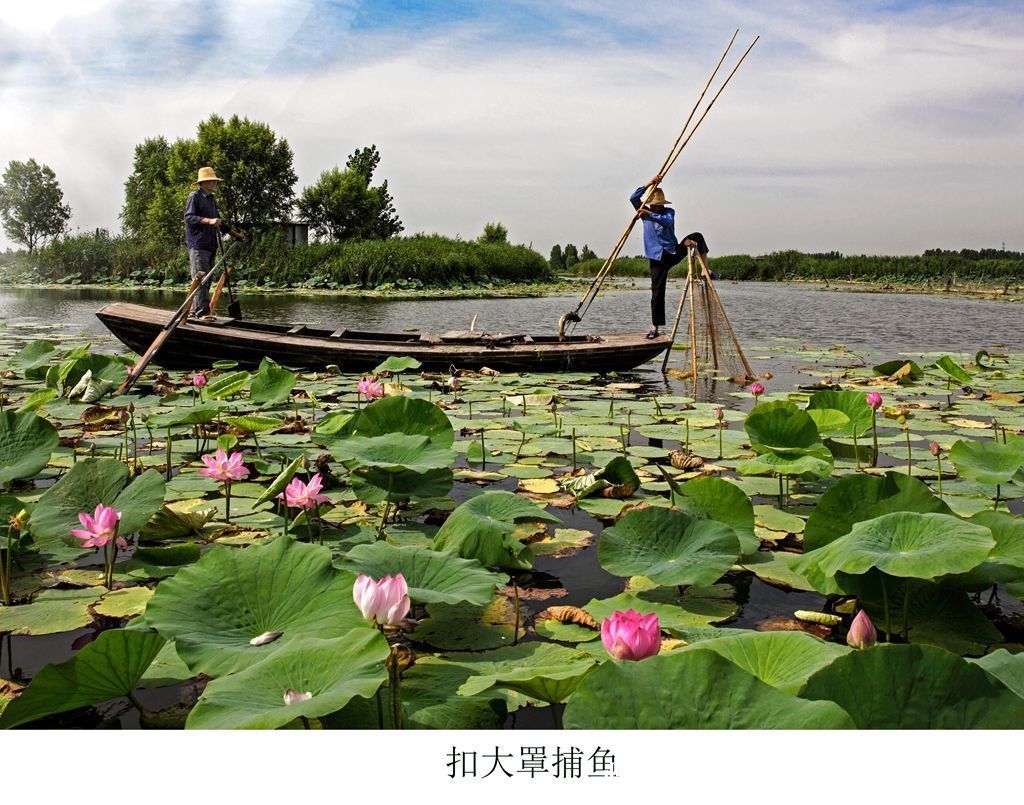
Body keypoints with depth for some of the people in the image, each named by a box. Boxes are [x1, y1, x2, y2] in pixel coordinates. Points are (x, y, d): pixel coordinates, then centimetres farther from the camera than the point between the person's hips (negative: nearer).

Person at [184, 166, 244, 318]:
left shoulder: (212, 200, 21)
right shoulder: (194, 196, -4)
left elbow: (220, 222, 30)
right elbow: (189, 217, -16)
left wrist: (236, 235, 33)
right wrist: (209, 221, -28)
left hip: (210, 245, 9)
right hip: (197, 244, -9)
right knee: (201, 277, -12)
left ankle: (195, 311, 13)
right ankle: (203, 311, -14)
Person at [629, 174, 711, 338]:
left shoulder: (669, 212, 1)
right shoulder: (644, 212, 5)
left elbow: (667, 221, -24)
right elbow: (633, 198, -10)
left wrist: (650, 214, -34)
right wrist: (648, 184, -18)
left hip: (674, 252, 1)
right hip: (657, 258, -1)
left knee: (697, 237, -15)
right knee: (657, 292, -6)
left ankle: (705, 269, -17)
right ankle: (654, 328, 0)